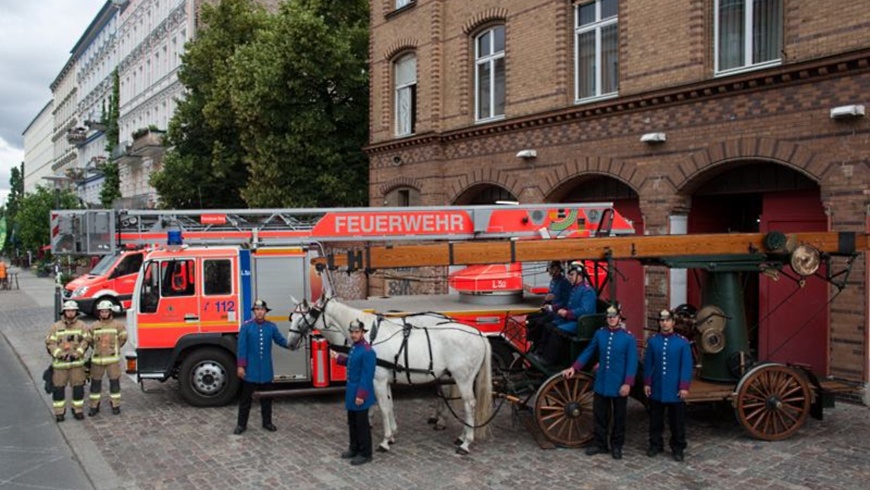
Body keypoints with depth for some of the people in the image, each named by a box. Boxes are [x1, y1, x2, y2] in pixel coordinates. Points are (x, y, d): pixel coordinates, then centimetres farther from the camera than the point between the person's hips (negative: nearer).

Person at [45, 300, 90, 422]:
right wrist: (61, 354, -16)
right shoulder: (56, 327, 2)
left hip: (77, 362, 0)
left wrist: (76, 354, -16)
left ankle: (78, 410, 18)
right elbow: (50, 343, -3)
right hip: (59, 363, 0)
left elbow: (85, 341, -3)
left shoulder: (82, 326, 4)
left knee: (78, 387, 5)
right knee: (59, 387, 4)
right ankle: (59, 412, 16)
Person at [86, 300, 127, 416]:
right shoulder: (93, 326, 2)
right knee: (95, 382, 7)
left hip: (113, 358, -1)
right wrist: (97, 349, 11)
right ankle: (94, 406, 17)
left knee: (114, 381, 2)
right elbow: (89, 340, 13)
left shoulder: (118, 325, -2)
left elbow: (123, 338, 8)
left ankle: (115, 405, 12)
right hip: (97, 358, 2)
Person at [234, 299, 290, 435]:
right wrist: (240, 366, -12)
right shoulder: (246, 326, -7)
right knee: (246, 398, 5)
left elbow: (281, 340, 2)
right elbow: (241, 347, -9)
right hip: (250, 369, -3)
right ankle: (241, 424, 16)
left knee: (266, 397, 14)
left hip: (266, 369, 3)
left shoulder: (272, 327, 2)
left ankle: (267, 422, 26)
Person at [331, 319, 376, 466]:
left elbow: (367, 376, -24)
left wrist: (361, 395, -24)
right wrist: (338, 357, 14)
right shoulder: (354, 347, 7)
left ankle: (365, 454, 14)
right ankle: (354, 448, 33)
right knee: (352, 422, 19)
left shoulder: (367, 351, -23)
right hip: (351, 392, 9)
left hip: (360, 395, -9)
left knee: (362, 424, 2)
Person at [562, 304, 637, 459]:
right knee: (599, 415, 11)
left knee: (619, 416, 10)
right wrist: (574, 368, 3)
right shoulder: (599, 334, 1)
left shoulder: (628, 337, -10)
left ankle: (617, 446, 25)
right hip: (601, 383, 3)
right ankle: (599, 444, 25)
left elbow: (632, 362, -10)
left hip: (619, 385, -3)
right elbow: (588, 352, 9)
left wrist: (627, 383, -16)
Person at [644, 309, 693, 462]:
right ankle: (655, 444, 27)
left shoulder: (683, 342, -6)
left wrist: (684, 387, -10)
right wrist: (647, 383, 2)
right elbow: (648, 364, 4)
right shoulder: (652, 341, 0)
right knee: (655, 419, 12)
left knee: (677, 421, 7)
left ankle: (678, 448, 21)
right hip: (656, 389, 2)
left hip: (675, 390, -2)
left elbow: (686, 366, -6)